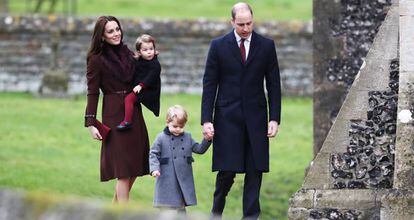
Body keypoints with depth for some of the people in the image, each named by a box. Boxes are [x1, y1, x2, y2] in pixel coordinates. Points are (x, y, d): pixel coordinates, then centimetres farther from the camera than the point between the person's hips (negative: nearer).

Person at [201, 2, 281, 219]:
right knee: (227, 169, -5)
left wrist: (274, 118, -1)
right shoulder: (218, 46, 1)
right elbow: (209, 85, 1)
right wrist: (206, 120, -6)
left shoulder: (266, 45, 4)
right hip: (227, 117, -2)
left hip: (256, 118, 2)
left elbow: (274, 85, 6)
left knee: (255, 170, 0)